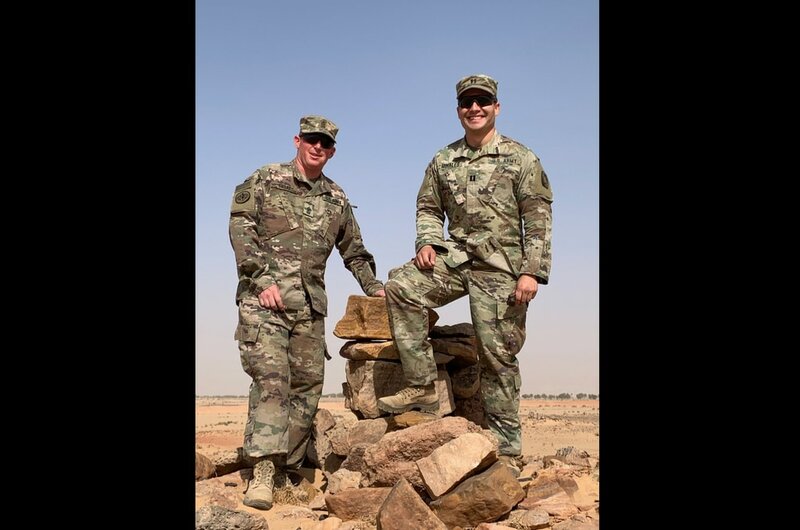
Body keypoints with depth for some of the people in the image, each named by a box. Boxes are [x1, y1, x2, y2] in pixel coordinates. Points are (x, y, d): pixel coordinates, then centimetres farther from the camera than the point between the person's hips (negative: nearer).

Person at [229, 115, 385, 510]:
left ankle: (287, 467, 13)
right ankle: (263, 471, -18)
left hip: (310, 305, 5)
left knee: (308, 386, 3)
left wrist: (373, 288, 17)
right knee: (271, 378, -16)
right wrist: (262, 279, -14)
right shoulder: (265, 179, 5)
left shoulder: (337, 199, 18)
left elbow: (354, 251, 27)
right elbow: (240, 226, -4)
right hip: (264, 297, -5)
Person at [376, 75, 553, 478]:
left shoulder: (520, 158, 0)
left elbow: (538, 219, -4)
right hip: (454, 256, 4)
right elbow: (428, 208, 19)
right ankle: (422, 386, -13)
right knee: (400, 286, -21)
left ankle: (506, 449, 10)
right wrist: (427, 242, -1)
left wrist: (531, 271, -13)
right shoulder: (443, 161, 12)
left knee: (497, 355, -2)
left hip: (500, 267, -4)